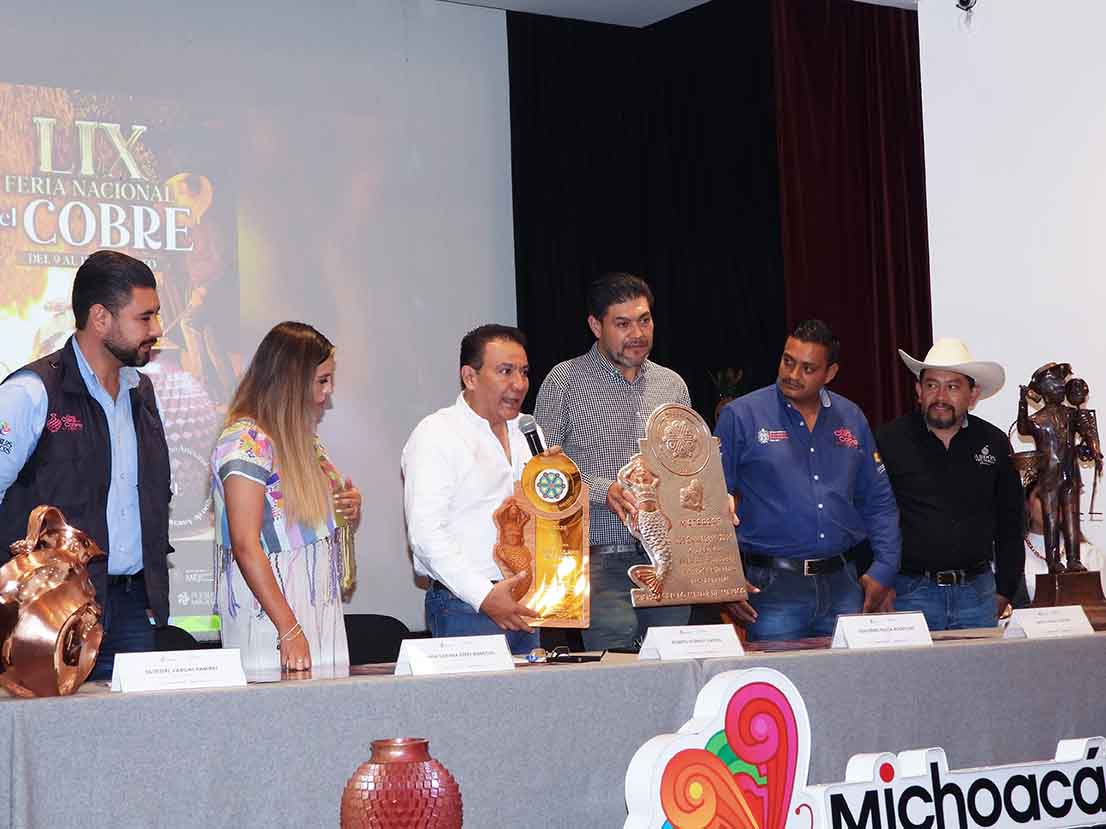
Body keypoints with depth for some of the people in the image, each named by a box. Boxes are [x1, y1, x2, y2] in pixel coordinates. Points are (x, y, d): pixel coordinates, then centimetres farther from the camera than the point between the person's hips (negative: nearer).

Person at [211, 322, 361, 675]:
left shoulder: (306, 440, 15)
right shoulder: (246, 442, -12)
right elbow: (245, 546, -17)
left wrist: (350, 512, 5)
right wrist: (289, 630, -21)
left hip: (319, 608, 8)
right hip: (269, 617, -8)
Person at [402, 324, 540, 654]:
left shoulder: (519, 435, 18)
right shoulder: (436, 435, -8)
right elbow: (426, 533, -18)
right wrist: (484, 596, -23)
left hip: (522, 606, 7)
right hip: (466, 608, -7)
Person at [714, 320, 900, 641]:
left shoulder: (851, 419, 11)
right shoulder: (741, 416, -2)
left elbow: (878, 501, 15)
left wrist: (884, 570, 5)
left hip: (843, 584, 4)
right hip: (773, 586, -4)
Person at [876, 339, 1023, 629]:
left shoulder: (994, 443, 7)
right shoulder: (889, 440, -3)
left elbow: (1009, 525, 14)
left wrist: (1004, 592, 9)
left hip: (978, 593, 3)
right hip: (910, 594, -3)